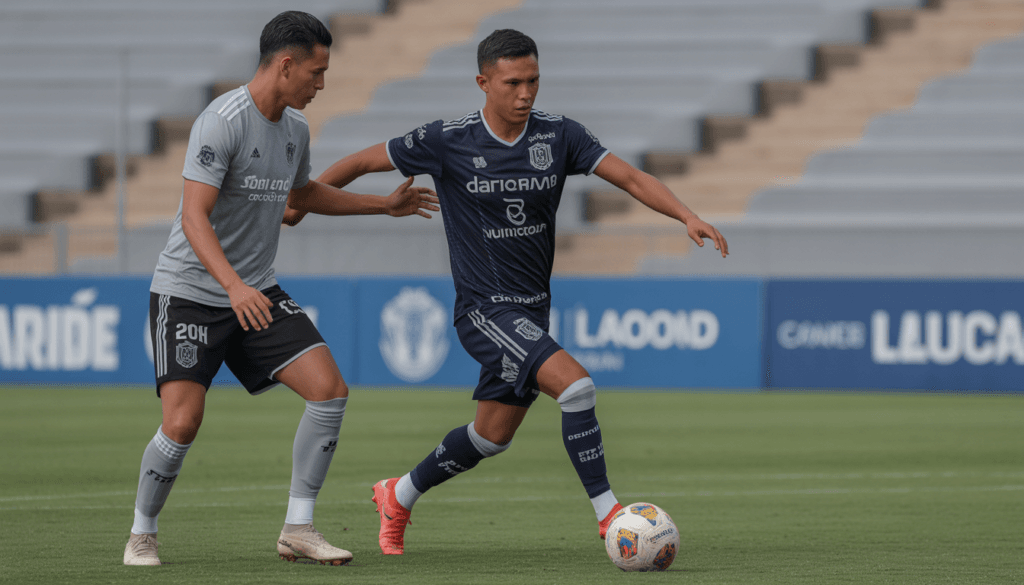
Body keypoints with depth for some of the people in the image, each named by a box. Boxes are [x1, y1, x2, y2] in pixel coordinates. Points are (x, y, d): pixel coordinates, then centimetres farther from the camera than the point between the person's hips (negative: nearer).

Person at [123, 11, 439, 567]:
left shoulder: (294, 128, 8)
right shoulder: (222, 122, -20)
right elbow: (194, 217, -27)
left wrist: (385, 204, 32)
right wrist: (234, 285, -41)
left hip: (257, 295, 7)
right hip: (189, 291, -7)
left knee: (330, 390, -8)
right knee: (182, 422, -16)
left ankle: (298, 529, 0)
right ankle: (141, 535, 8)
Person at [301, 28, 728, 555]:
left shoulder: (558, 136, -3)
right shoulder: (448, 142, -12)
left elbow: (630, 178, -9)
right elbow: (362, 162, 0)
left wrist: (687, 217, -24)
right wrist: (298, 205, 5)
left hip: (532, 309, 6)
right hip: (483, 308, -6)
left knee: (493, 435, 15)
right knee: (576, 385, -24)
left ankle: (399, 497, 37)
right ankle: (608, 515, -17)